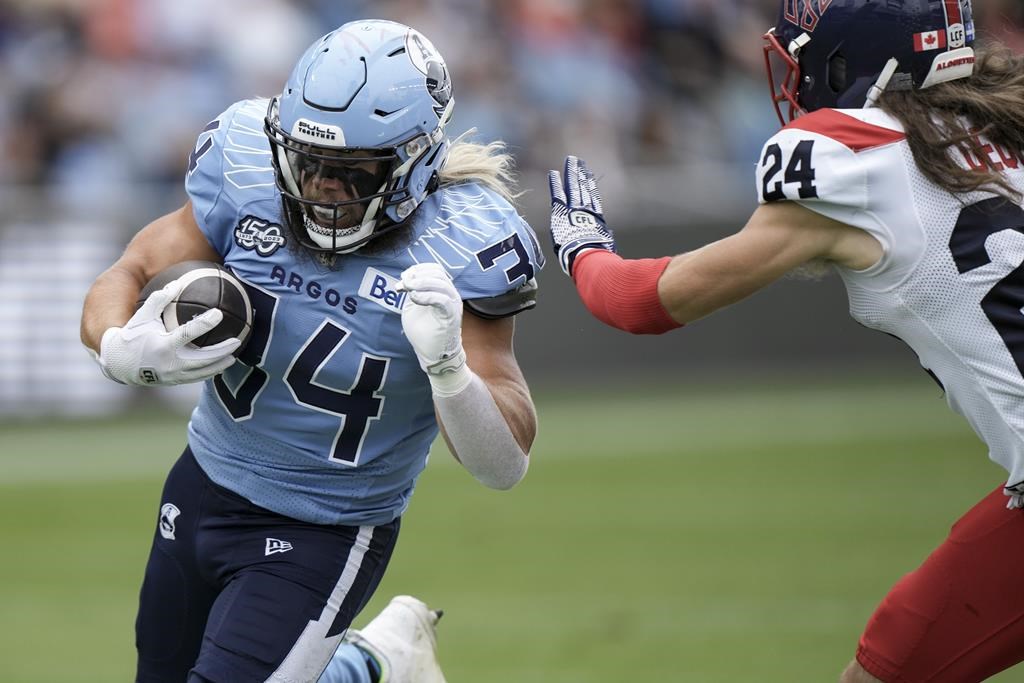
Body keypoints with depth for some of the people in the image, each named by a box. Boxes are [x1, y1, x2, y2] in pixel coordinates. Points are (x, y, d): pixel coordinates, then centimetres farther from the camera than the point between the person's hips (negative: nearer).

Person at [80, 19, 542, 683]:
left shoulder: (456, 249, -24)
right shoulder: (246, 174, -14)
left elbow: (505, 465, -24)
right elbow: (124, 280, -7)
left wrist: (448, 366, -44)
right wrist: (122, 350, -31)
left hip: (326, 536, -5)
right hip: (204, 488, 5)